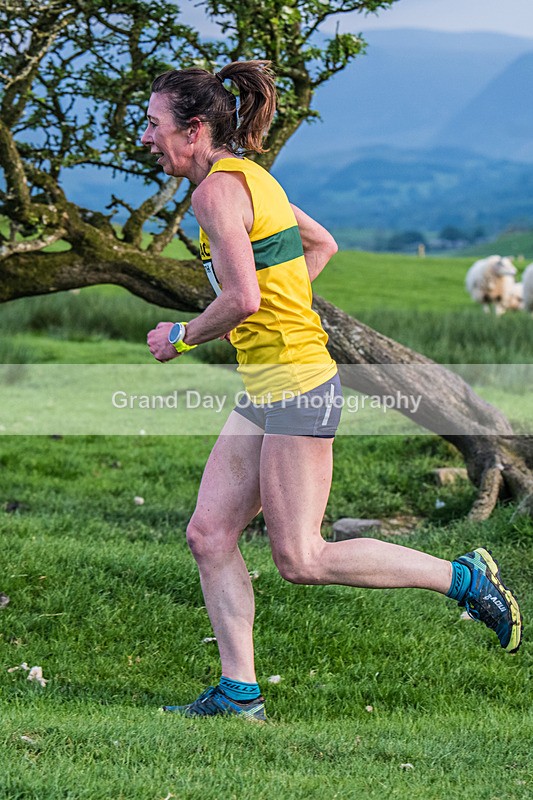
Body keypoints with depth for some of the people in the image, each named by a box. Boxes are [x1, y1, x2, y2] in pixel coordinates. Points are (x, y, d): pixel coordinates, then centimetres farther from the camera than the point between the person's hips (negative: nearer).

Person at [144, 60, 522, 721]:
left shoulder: (217, 189, -16)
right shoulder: (249, 175, 13)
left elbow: (242, 299, -25)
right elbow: (322, 243, 26)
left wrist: (182, 337, -9)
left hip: (295, 387, -10)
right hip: (267, 390, 10)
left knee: (300, 560, -4)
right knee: (209, 535, 6)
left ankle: (464, 578, 6)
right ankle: (238, 693, 9)